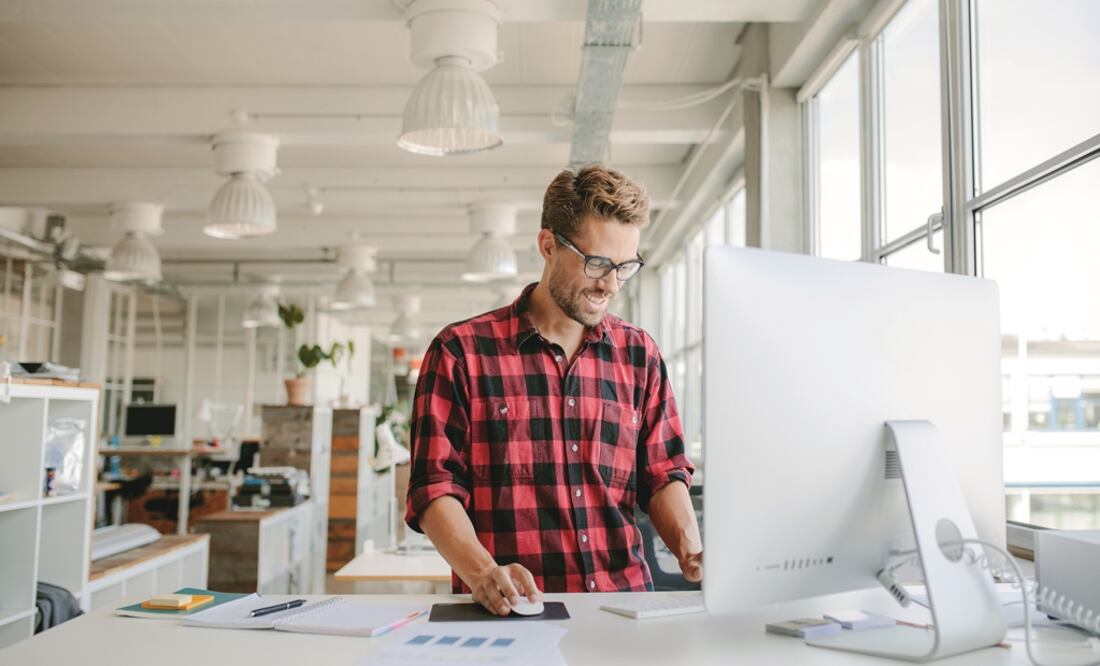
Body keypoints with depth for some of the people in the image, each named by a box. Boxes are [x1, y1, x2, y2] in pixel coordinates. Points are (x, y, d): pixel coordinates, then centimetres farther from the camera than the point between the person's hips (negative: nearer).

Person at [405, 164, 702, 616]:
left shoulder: (639, 354, 14)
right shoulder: (462, 351, 2)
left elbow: (662, 474, 14)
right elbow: (434, 488, -2)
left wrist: (689, 546, -5)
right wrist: (483, 572, -19)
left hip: (624, 603, 3)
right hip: (507, 613, -3)